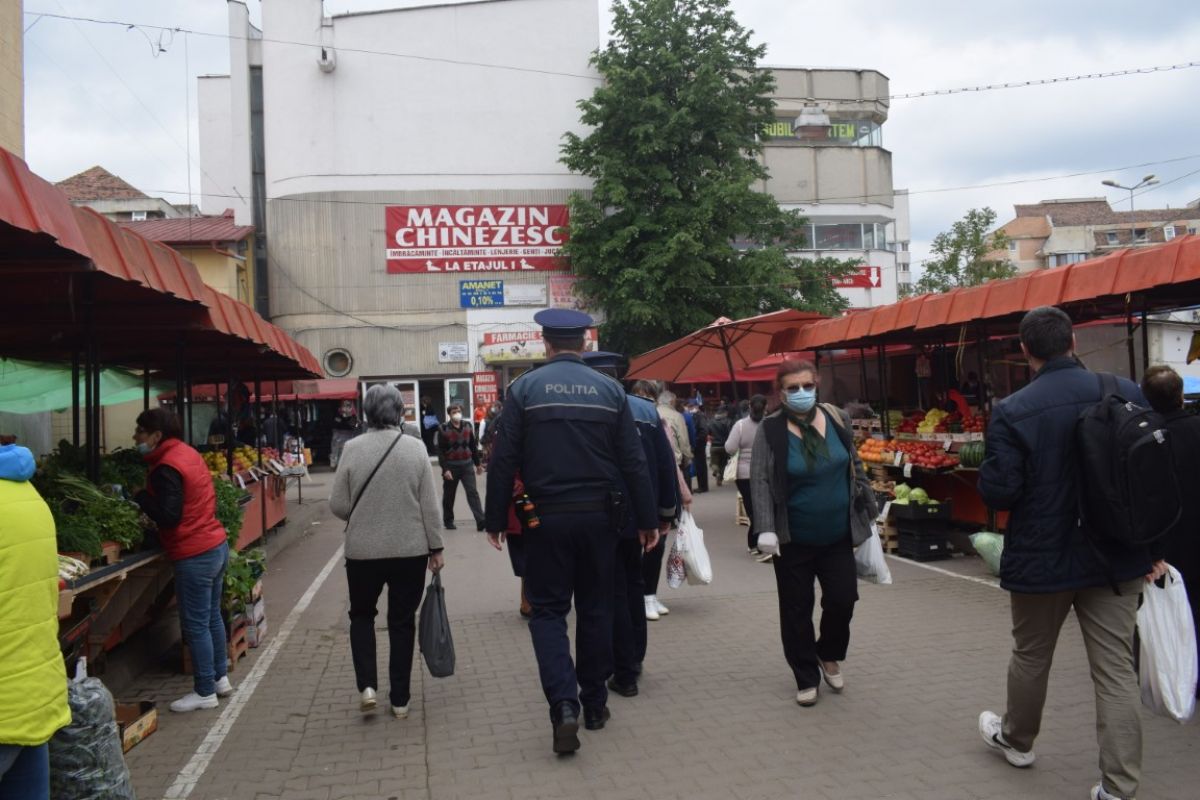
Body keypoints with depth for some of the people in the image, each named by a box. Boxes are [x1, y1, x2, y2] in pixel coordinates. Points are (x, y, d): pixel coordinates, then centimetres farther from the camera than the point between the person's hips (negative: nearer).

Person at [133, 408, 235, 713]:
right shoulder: (188, 452, 10)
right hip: (217, 545, 10)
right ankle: (220, 678, 32)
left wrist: (139, 497, -11)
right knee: (212, 617, 20)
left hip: (194, 556, -10)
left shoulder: (166, 468, -18)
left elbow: (168, 516, -22)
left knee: (196, 625, 2)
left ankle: (205, 692, 12)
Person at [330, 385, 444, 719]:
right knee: (402, 621, 11)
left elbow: (338, 505, -3)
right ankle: (400, 700, 16)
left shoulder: (352, 448, -7)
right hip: (410, 551, 0)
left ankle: (366, 686, 8)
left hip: (363, 550, 0)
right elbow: (429, 505, -5)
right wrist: (436, 547, 4)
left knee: (362, 615, 20)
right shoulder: (416, 448, -6)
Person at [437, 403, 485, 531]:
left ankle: (481, 521, -12)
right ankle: (448, 521, 26)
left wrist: (477, 463, 15)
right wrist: (445, 469, -17)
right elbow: (440, 451, -10)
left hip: (467, 464, 2)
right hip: (451, 466, -2)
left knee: (473, 492, -6)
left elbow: (473, 446, 12)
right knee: (449, 495, 10)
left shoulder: (468, 426, 5)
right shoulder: (443, 429, -8)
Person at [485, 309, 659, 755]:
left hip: (546, 518, -2)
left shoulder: (524, 388, -4)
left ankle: (564, 705, -8)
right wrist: (646, 520, 6)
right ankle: (594, 703, 25)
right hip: (599, 517, 2)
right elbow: (633, 462, 0)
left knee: (548, 610, 7)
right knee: (595, 609, 14)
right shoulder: (610, 389, 1)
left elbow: (504, 461, -7)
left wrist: (495, 520, 1)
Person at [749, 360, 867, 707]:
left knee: (843, 599, 2)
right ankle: (806, 678, 23)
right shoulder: (770, 430, -11)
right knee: (797, 610, 6)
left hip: (838, 536, 3)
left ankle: (829, 655, 32)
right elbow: (760, 482, -14)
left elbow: (855, 467, 11)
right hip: (793, 539, -3)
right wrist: (766, 529, -22)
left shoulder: (837, 418, 0)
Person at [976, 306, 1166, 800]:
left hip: (1042, 557, -2)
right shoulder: (1129, 393, -4)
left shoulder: (1012, 412, -17)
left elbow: (998, 492, -18)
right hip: (1116, 555, 3)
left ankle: (1016, 740, 41)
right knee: (1116, 668, 8)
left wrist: (989, 472, 5)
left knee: (1031, 656, 19)